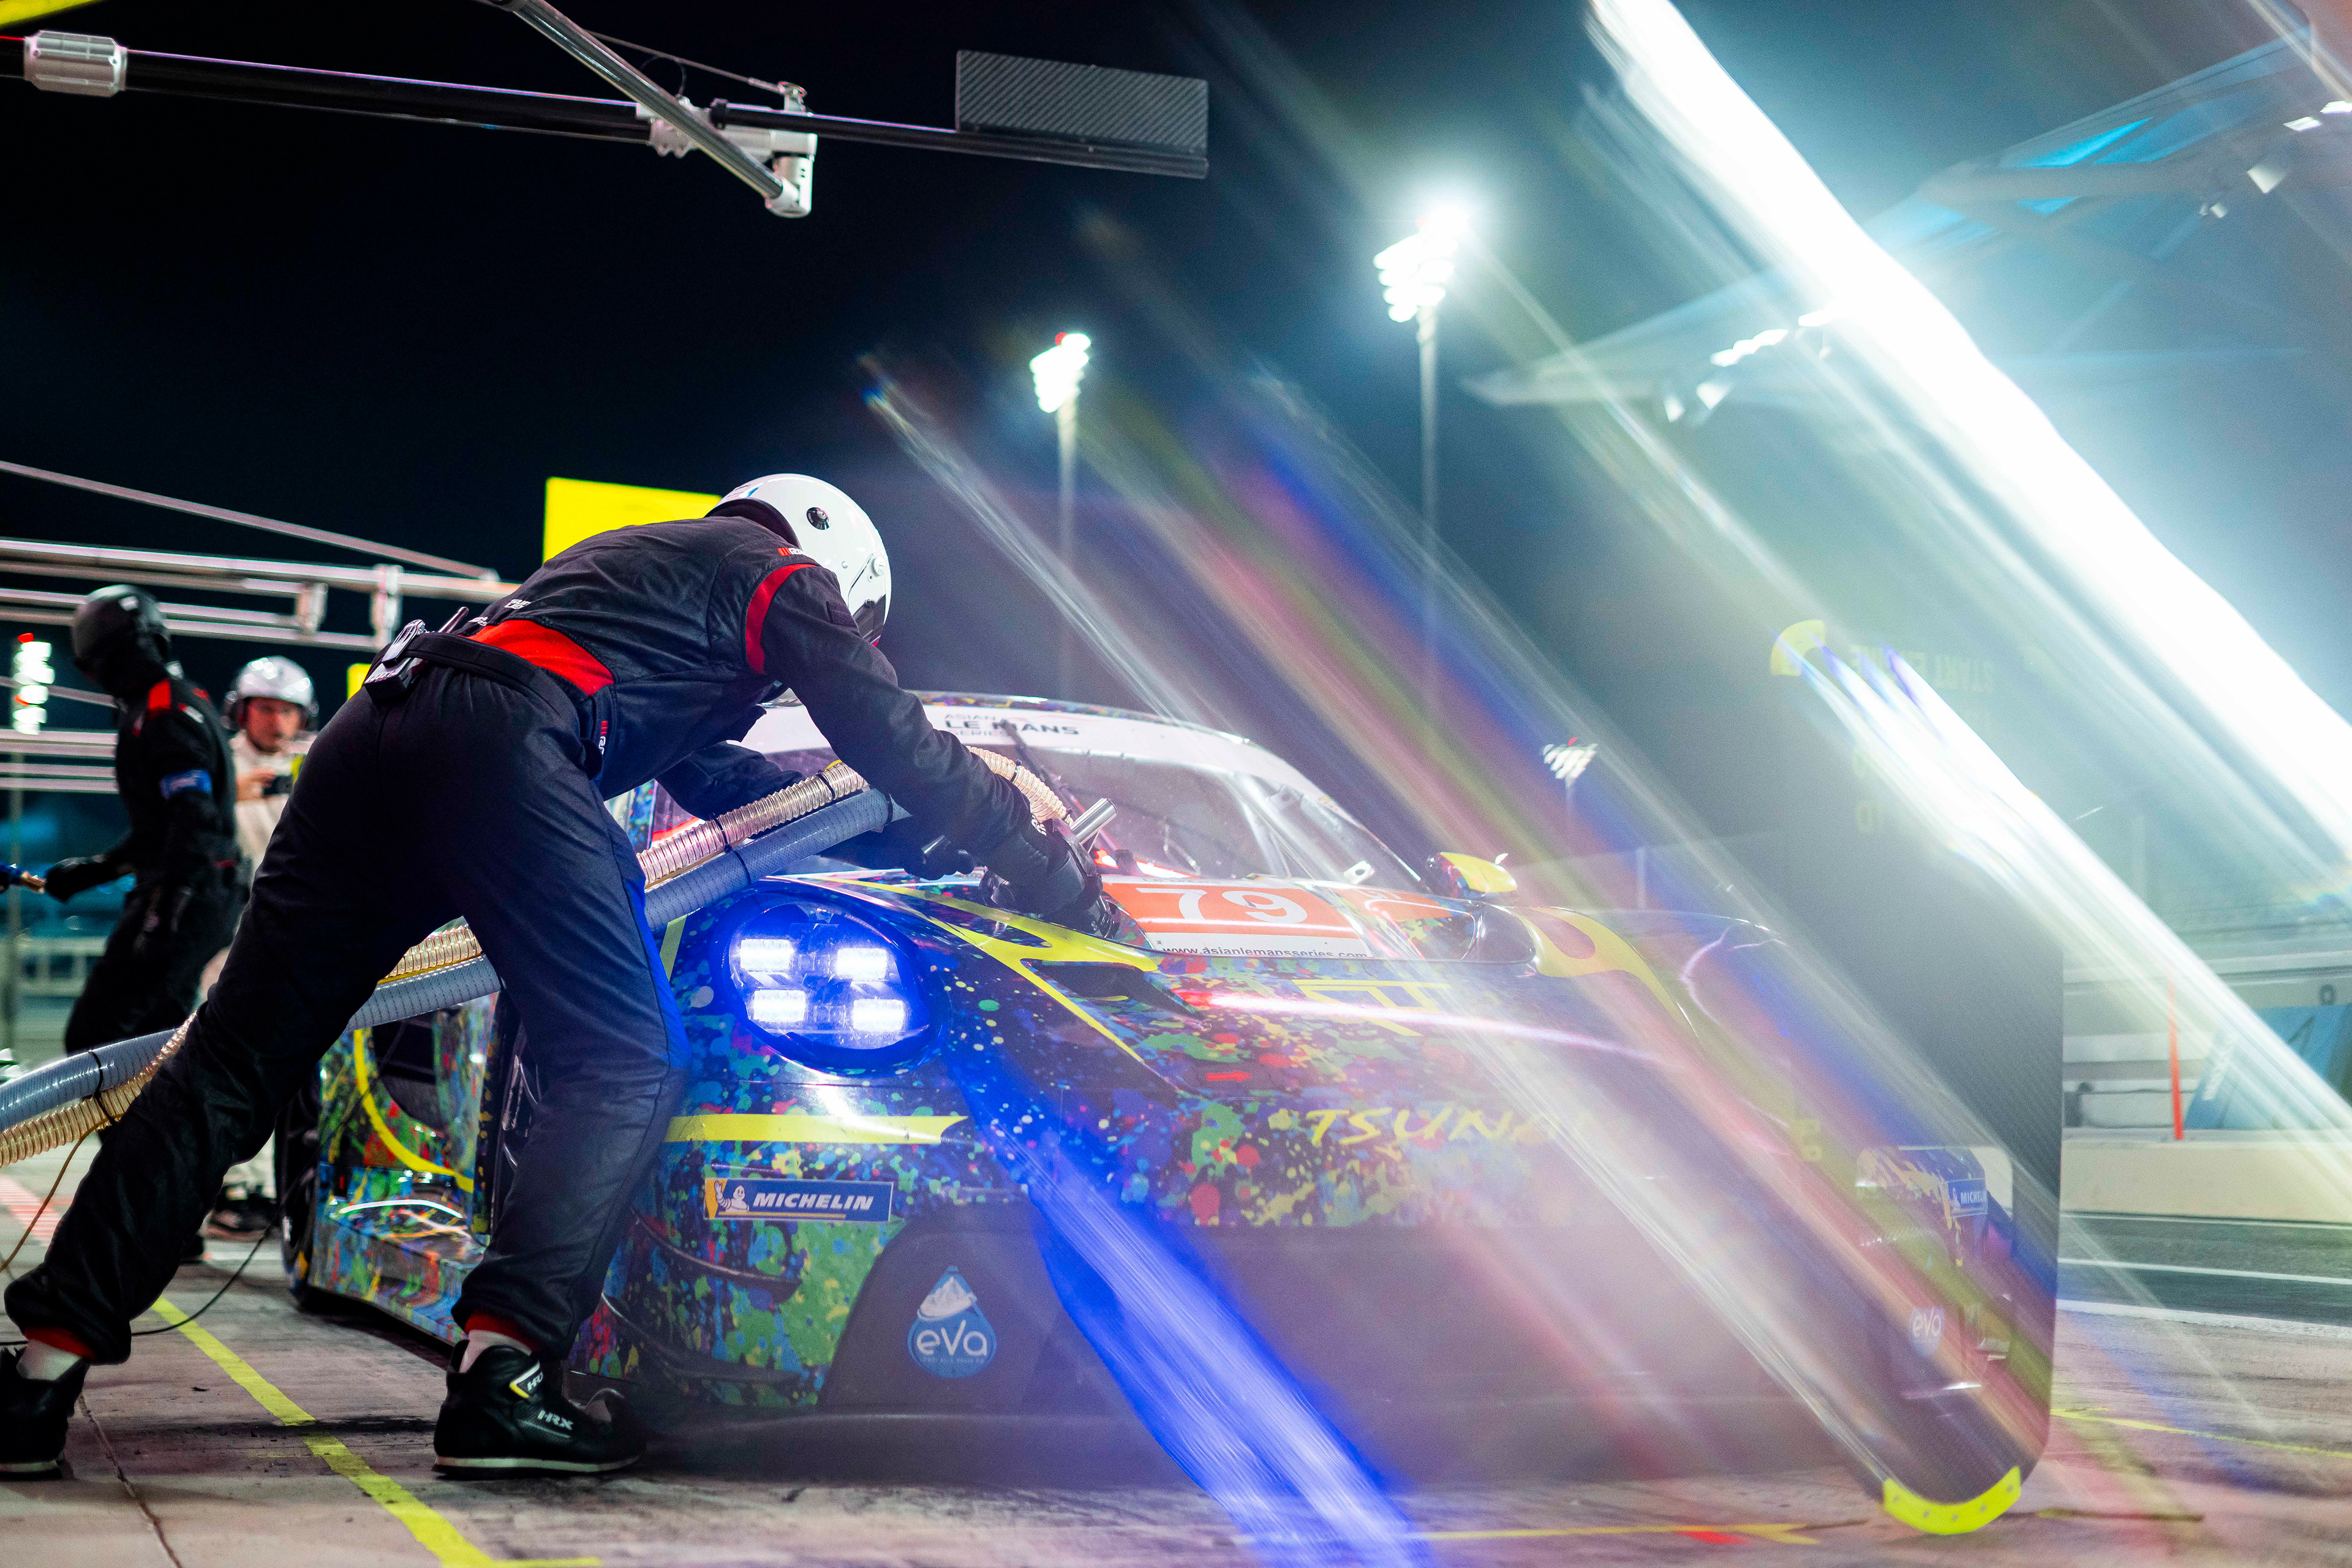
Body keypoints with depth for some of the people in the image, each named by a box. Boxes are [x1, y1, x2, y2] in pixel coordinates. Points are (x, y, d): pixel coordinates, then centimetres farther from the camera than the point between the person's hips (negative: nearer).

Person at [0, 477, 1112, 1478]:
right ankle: (500, 1380, -17)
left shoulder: (643, 562, 41)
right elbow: (899, 747, 13)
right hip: (502, 744, -8)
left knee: (235, 1062, 4)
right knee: (624, 1064, -3)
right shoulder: (786, 577, 19)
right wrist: (1058, 875, 20)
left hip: (371, 731, 8)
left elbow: (709, 777, 45)